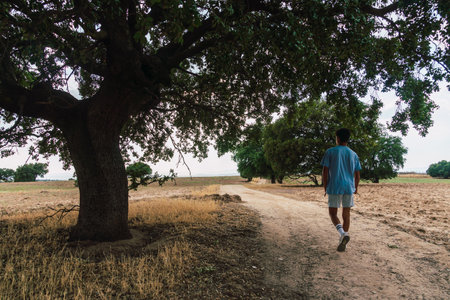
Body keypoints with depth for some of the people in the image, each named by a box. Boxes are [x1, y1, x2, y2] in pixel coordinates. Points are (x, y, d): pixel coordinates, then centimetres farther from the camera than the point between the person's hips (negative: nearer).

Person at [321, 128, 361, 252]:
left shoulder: (330, 152, -2)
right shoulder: (353, 154, 10)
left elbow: (325, 172, -5)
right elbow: (357, 175, 11)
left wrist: (325, 188, 4)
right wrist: (355, 188, 26)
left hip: (334, 188, -3)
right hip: (349, 188, 3)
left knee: (333, 213, 6)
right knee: (346, 214, 11)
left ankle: (343, 233, -19)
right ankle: (343, 242, 11)